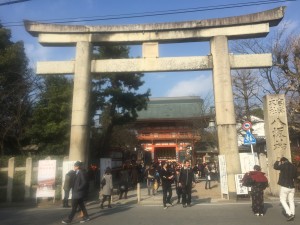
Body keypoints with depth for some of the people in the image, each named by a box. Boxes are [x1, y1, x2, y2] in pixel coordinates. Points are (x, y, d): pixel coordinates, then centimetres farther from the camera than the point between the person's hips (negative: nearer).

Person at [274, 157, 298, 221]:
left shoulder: (284, 165, -12)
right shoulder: (293, 166, 7)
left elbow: (275, 167, 1)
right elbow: (295, 176, 17)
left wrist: (278, 161, 13)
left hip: (285, 186, -6)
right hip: (292, 186, 6)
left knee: (283, 200, 2)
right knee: (291, 201, 11)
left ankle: (289, 214, -8)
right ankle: (292, 214, 12)